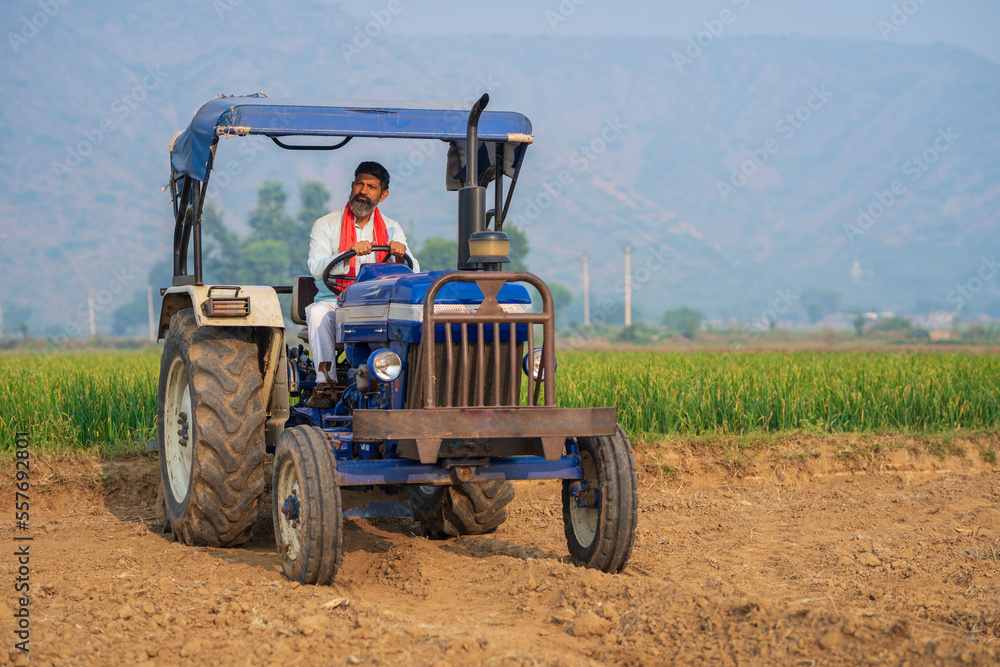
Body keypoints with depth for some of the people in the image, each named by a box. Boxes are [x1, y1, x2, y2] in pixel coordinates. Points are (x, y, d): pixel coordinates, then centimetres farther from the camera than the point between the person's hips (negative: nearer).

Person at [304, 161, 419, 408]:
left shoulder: (391, 228, 13)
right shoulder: (326, 225, 6)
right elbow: (316, 268, -11)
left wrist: (401, 256, -21)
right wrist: (351, 253, -26)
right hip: (334, 302, -1)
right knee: (318, 313, -34)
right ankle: (325, 385, -29)